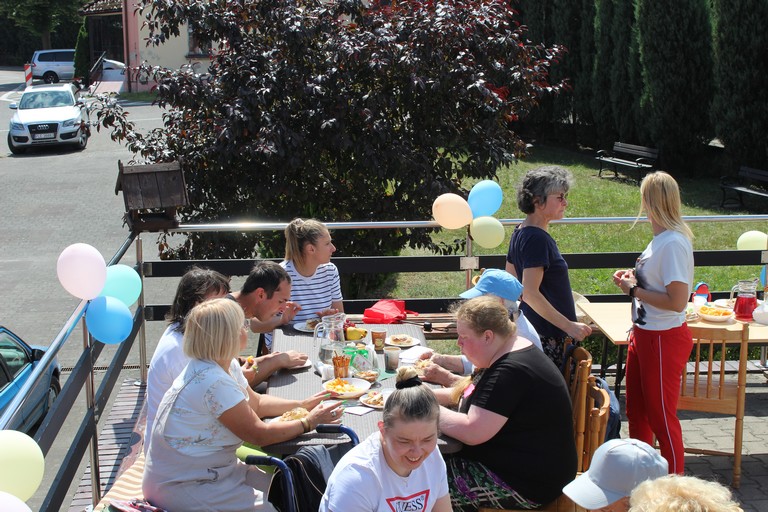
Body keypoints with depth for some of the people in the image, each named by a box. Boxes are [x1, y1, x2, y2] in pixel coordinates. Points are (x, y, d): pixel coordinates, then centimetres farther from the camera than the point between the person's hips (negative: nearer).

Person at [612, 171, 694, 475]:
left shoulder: (673, 242, -23)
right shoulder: (662, 238, 6)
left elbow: (677, 301, -27)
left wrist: (634, 290, -18)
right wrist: (634, 279, 3)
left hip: (663, 340, -10)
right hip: (643, 335, 10)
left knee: (661, 417, 4)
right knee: (637, 412, 21)